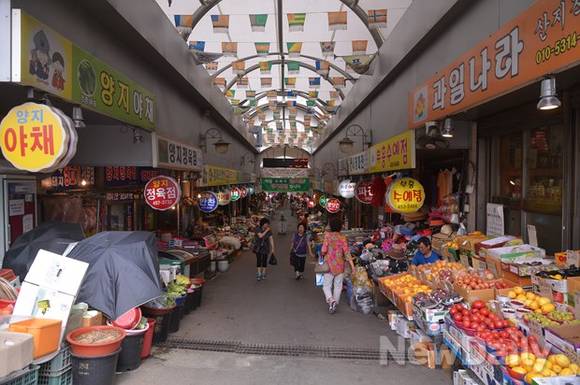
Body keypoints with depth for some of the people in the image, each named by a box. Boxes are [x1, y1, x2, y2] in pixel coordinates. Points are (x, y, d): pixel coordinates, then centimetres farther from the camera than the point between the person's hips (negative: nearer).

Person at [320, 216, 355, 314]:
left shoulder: (327, 235, -9)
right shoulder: (343, 237, -4)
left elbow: (324, 250, -11)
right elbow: (346, 252, -8)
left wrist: (322, 255, 11)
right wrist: (352, 265, -6)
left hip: (329, 264, -2)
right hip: (340, 265, 2)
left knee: (326, 285, 8)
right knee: (338, 286, 14)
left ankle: (331, 300, -17)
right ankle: (335, 304, 19)